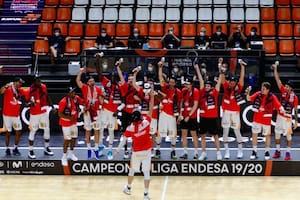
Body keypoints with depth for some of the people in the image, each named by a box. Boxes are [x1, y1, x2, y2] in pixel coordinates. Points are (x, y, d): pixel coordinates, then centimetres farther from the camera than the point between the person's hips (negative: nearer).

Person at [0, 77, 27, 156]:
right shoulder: (8, 89, -14)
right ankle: (7, 149, 16)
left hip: (16, 115, 5)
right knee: (8, 133, 3)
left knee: (18, 132, 4)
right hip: (7, 115, -5)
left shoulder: (21, 90, 3)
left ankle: (15, 148, 19)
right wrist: (7, 86, -49)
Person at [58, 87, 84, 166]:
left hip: (74, 122, 7)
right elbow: (60, 114, -21)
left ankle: (71, 154, 35)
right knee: (67, 139, -5)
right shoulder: (63, 102, -25)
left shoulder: (76, 98, -7)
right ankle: (64, 157, 8)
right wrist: (69, 118, -27)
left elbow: (83, 102, 9)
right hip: (66, 123, -7)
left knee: (74, 138, 15)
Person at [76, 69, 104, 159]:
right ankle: (89, 149, 14)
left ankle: (96, 149, 9)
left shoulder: (98, 89, 2)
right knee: (88, 131, 6)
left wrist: (102, 96, -13)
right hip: (87, 112, -1)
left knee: (96, 131, 3)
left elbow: (101, 102, 5)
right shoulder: (85, 88, -3)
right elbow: (77, 81, -18)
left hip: (96, 112, 1)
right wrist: (80, 72, -26)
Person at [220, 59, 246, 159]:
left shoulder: (238, 87, 0)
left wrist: (242, 66, -13)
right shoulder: (226, 86, 3)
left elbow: (242, 77, -6)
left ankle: (240, 151, 13)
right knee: (225, 131, 3)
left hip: (235, 112, -1)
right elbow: (222, 77, -4)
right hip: (226, 111, 1)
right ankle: (227, 151, 11)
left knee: (237, 131, 2)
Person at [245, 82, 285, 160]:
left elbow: (279, 106, -15)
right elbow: (249, 99, 1)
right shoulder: (258, 94, -5)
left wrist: (282, 109, -35)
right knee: (254, 134, 6)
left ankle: (267, 152, 22)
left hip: (266, 119, -3)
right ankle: (254, 152, 16)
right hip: (257, 118, 3)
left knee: (267, 135, 8)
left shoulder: (272, 97, -13)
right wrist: (247, 93, -18)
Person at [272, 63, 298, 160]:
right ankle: (277, 151, 17)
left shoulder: (294, 97, -10)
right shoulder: (283, 91, -1)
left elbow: (295, 110, -5)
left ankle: (288, 153, 3)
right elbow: (278, 80, -5)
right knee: (277, 133, 8)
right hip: (279, 116, 4)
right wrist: (275, 69, -11)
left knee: (288, 135, -1)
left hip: (288, 118, -4)